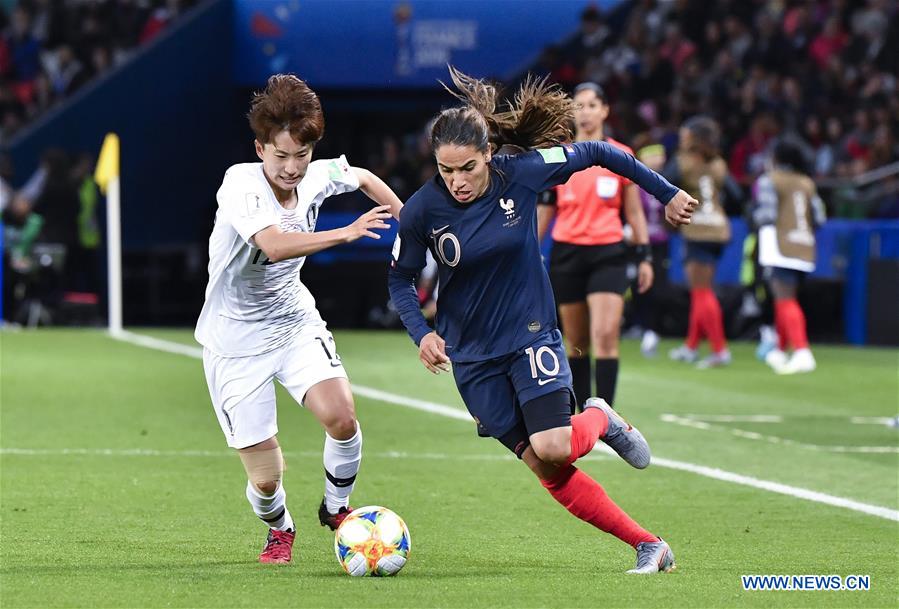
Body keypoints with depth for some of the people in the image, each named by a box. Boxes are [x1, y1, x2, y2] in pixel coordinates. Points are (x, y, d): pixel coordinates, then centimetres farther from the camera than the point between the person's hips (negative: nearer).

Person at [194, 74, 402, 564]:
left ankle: (337, 509, 10)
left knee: (341, 417, -21)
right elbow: (275, 245, -43)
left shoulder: (317, 178, -8)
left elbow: (363, 178, 17)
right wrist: (346, 233, -51)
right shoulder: (241, 184, -25)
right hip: (236, 342, -4)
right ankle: (279, 529, 32)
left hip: (295, 322, 4)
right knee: (266, 478, -5)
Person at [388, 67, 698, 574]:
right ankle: (648, 545, 5)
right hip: (472, 355, 1)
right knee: (547, 469, -4)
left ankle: (600, 420, 15)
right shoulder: (422, 211, -14)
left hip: (531, 333, -1)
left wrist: (667, 193, 8)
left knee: (553, 449, -21)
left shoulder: (523, 173, -16)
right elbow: (401, 278, 2)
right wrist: (422, 332, -16)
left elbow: (596, 154, -1)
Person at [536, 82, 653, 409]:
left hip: (608, 254, -2)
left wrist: (645, 256, 5)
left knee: (606, 335, -16)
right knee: (576, 342, 6)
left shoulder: (622, 157, 3)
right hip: (567, 253, 2)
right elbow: (544, 210, 12)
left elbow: (634, 211, 9)